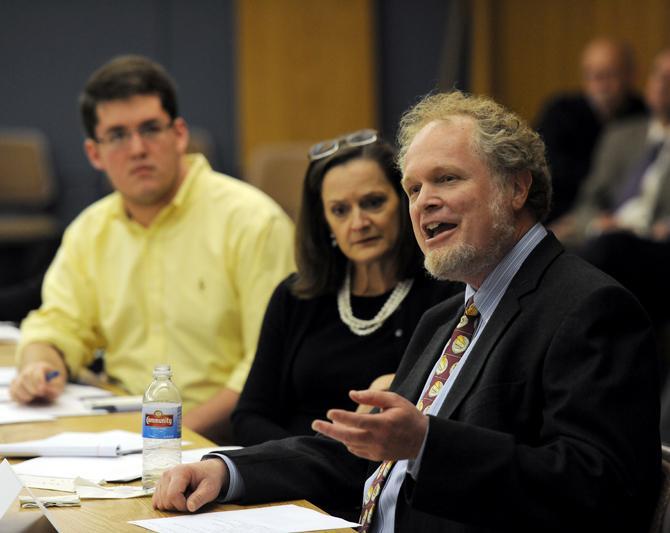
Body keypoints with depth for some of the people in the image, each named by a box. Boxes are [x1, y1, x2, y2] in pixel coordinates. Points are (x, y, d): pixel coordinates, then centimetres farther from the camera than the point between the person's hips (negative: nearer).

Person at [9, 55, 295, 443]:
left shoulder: (252, 221, -8)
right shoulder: (91, 230, 14)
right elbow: (59, 324, 20)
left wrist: (183, 430, -20)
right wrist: (40, 366, -4)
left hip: (221, 439, -6)